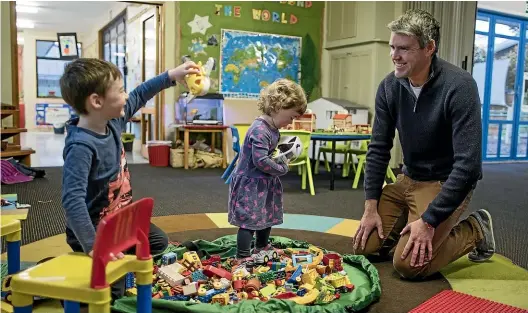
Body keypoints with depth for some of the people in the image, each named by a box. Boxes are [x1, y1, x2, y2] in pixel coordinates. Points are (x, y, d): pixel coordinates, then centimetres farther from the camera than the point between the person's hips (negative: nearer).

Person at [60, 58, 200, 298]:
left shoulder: (113, 121, -8)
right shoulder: (81, 146, -33)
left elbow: (138, 97, 10)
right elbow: (72, 200, -39)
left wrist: (170, 76, 8)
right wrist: (92, 246, -44)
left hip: (120, 219, 9)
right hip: (95, 230, -9)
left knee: (158, 242, 23)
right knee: (111, 293, -2)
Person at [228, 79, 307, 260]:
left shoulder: (272, 128, 5)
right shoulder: (260, 130, -27)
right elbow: (261, 161, -31)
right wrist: (282, 168, -17)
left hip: (264, 182, 11)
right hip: (250, 183, -11)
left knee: (267, 216, 23)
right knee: (249, 220, -4)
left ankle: (262, 249, 41)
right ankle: (243, 257, 7)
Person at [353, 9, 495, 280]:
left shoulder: (458, 86, -23)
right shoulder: (389, 87, -6)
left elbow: (469, 164, -25)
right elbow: (378, 149, 0)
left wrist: (429, 220, -25)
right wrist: (371, 207, -6)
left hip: (446, 183, -5)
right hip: (409, 179, 6)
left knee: (408, 264, -18)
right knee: (364, 247, -1)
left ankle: (474, 231, 5)